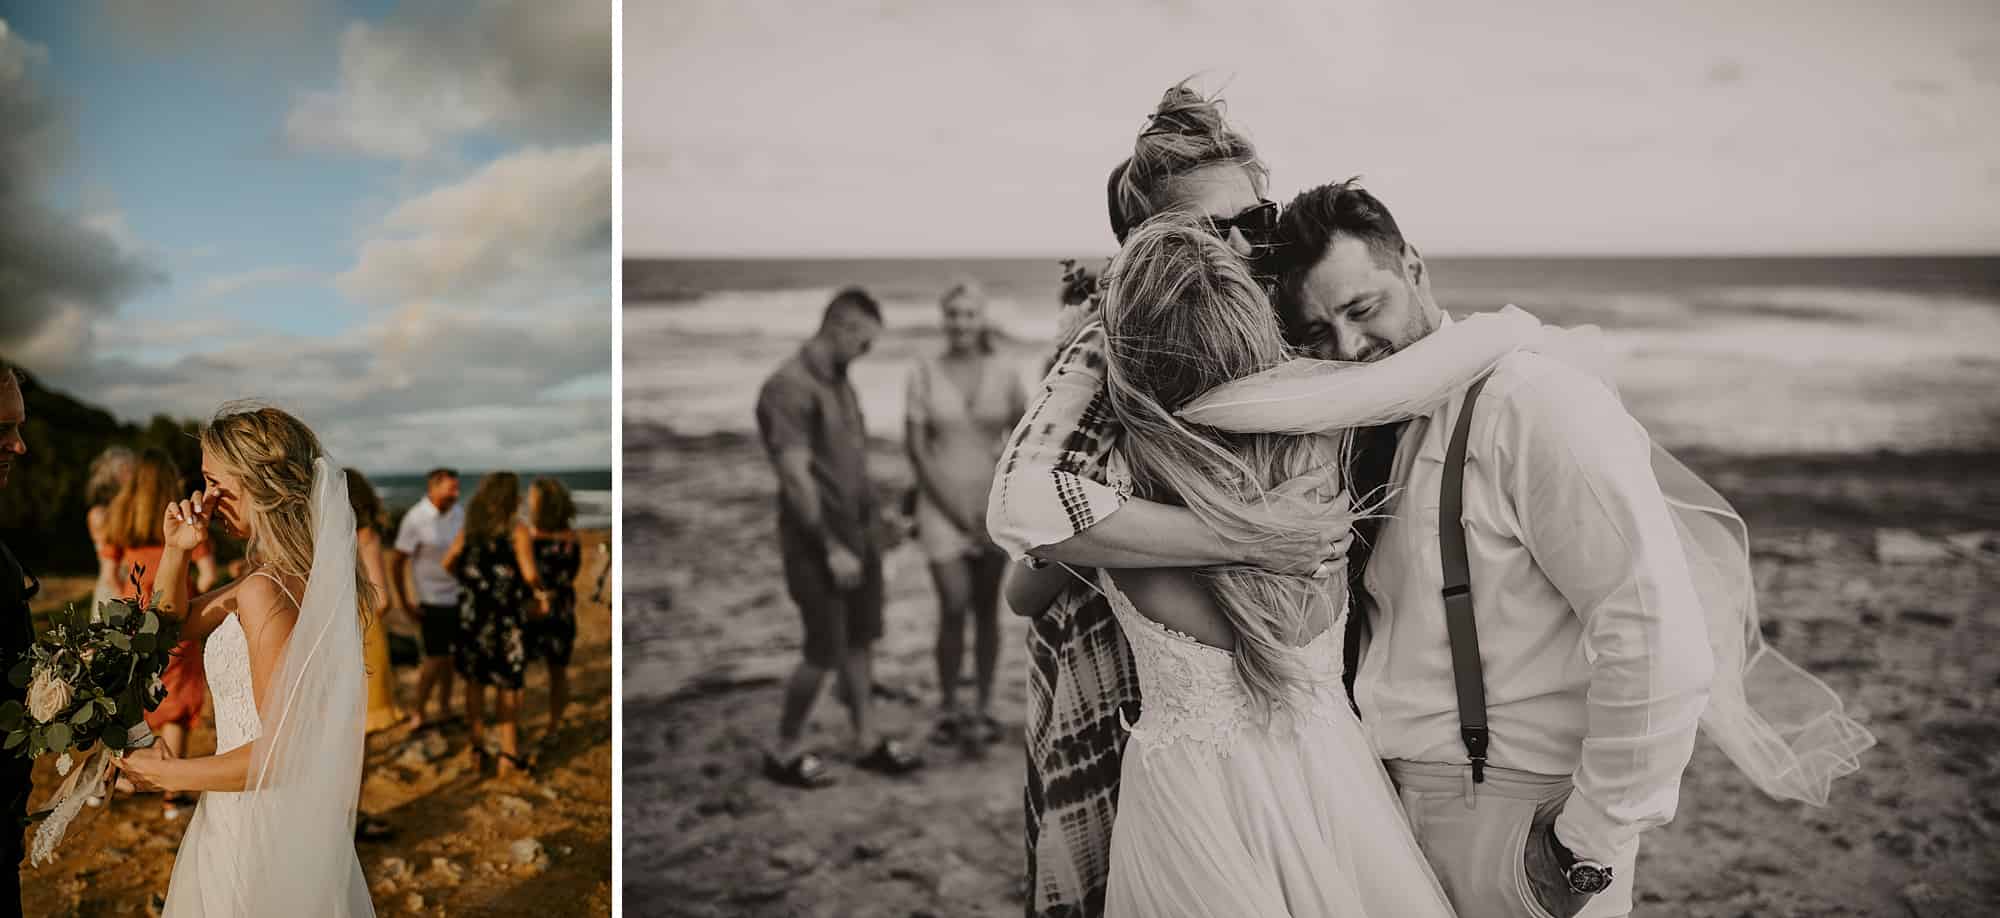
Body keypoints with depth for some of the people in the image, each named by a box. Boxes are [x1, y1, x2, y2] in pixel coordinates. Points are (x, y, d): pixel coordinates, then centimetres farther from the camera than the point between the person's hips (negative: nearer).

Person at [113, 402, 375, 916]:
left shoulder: (265, 591, -24)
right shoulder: (309, 575, 3)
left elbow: (283, 751, -25)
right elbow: (175, 624, 18)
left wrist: (168, 773, -14)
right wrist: (176, 551, 1)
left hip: (255, 829, -9)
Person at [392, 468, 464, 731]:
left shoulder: (459, 513, 1)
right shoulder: (415, 519, -15)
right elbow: (397, 562, -11)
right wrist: (404, 601, -11)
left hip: (458, 596, 5)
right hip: (432, 599, -5)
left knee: (449, 655, 11)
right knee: (436, 657, -4)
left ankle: (444, 709, 21)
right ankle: (418, 714, 8)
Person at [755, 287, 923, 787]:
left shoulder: (839, 382, 10)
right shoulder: (789, 387, -18)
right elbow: (795, 475, -22)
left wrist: (877, 517, 16)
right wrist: (832, 548, -21)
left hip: (858, 532, 8)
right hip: (818, 541, -8)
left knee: (858, 641, 13)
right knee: (824, 652, -1)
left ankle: (866, 742, 22)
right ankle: (784, 751, 14)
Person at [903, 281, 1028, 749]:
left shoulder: (1005, 374, 0)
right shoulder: (924, 373, -4)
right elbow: (915, 446, -6)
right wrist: (953, 508, -9)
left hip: (992, 505, 2)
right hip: (942, 502, -2)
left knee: (987, 608, 7)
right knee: (954, 606, -11)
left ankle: (983, 708, 18)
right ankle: (947, 708, 6)